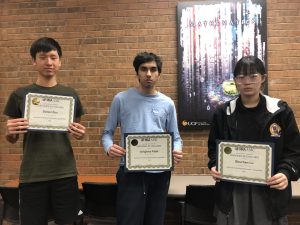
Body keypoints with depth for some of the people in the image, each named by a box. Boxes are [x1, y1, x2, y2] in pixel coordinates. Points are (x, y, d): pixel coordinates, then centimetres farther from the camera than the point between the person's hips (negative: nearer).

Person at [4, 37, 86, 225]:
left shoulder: (71, 94, 4)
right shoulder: (20, 95, 1)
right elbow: (12, 139, 6)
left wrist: (80, 134, -10)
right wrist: (11, 133, -16)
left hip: (65, 173, 1)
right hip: (32, 175, -1)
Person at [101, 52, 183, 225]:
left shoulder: (167, 103, 7)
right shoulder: (121, 99, 0)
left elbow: (175, 137, 10)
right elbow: (108, 132, 4)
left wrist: (177, 151, -12)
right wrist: (109, 147, -18)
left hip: (160, 173, 3)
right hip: (130, 172, -3)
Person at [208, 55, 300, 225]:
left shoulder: (280, 110, -3)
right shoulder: (223, 113, 3)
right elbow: (214, 147, 11)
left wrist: (286, 172, -17)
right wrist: (214, 166, -8)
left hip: (270, 190, -1)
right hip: (231, 190, 1)